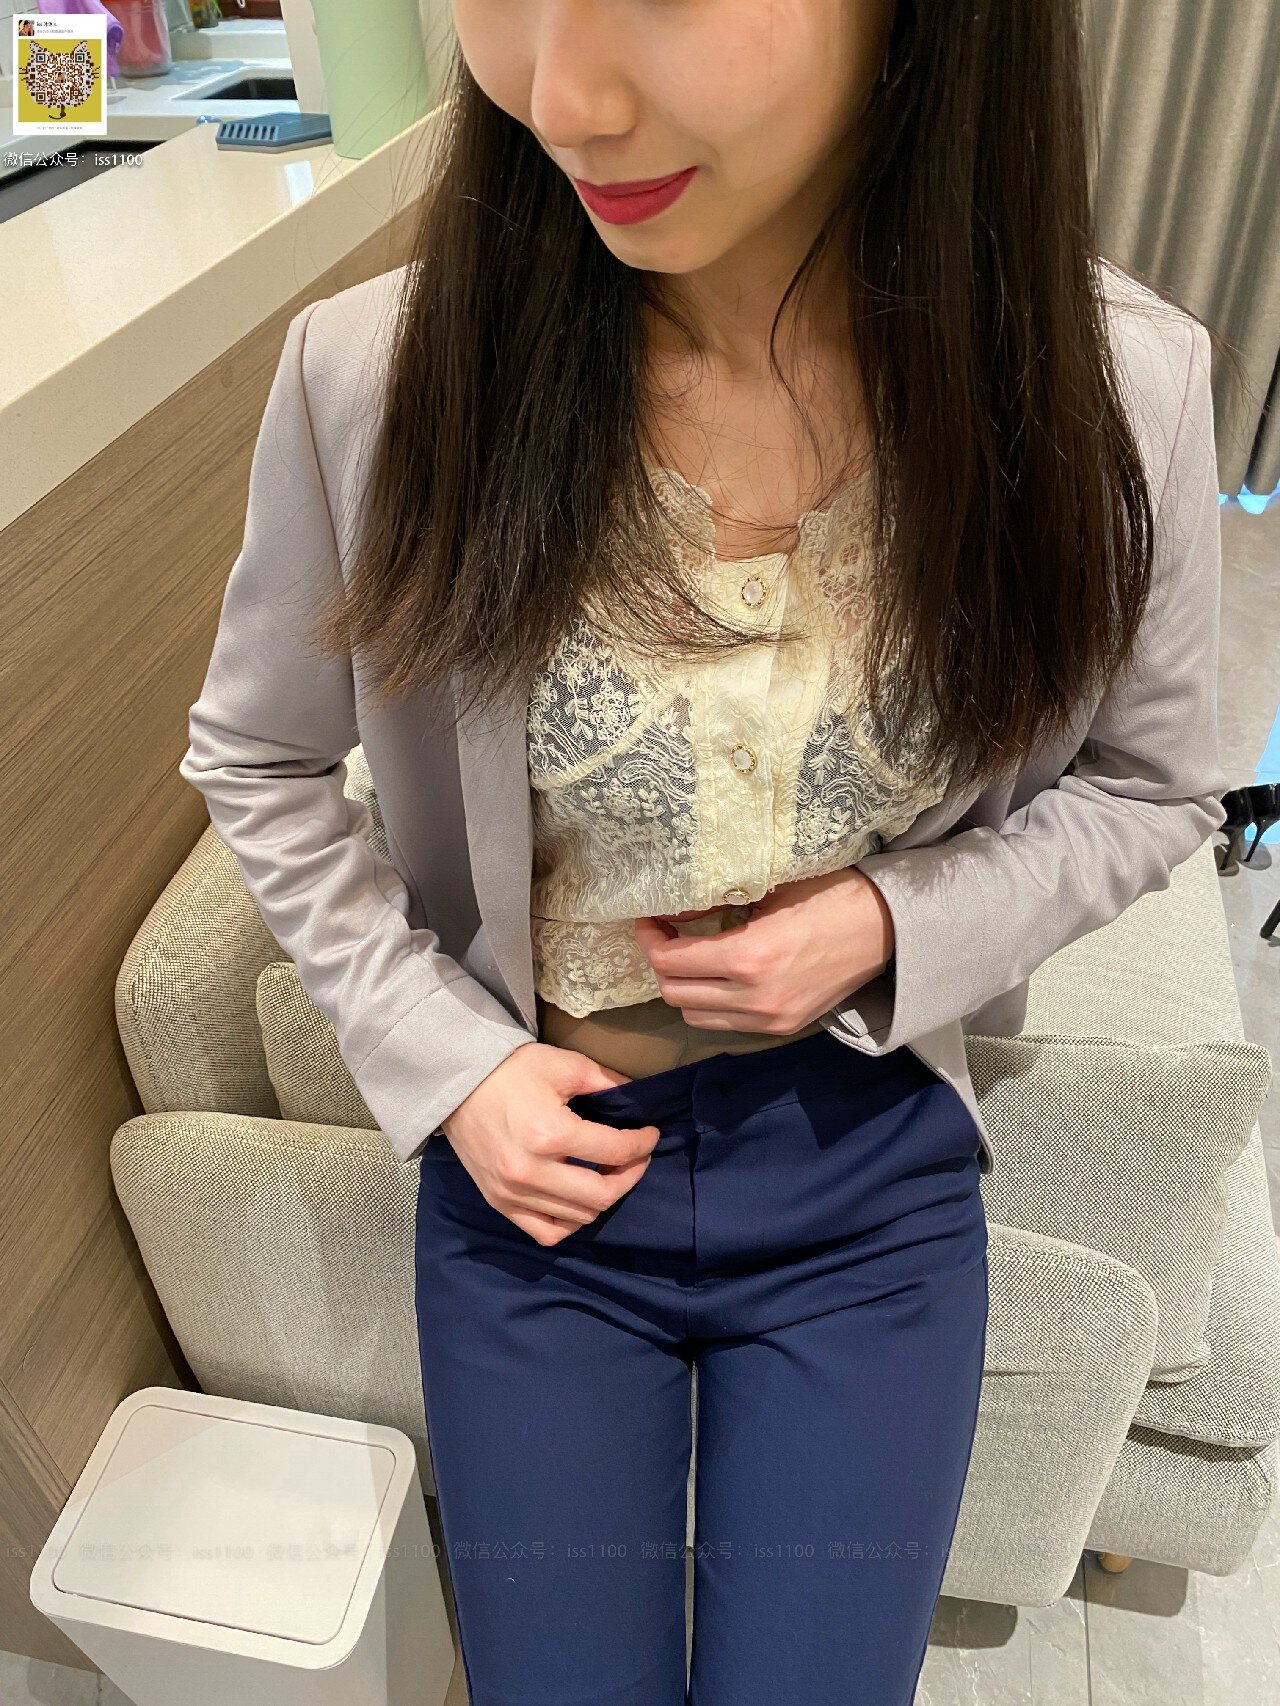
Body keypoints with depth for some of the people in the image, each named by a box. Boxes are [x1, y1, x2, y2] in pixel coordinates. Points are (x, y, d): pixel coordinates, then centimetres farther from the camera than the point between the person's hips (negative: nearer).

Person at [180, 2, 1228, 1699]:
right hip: (532, 1164, 1)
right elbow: (258, 760, -1)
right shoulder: (377, 369, -18)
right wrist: (441, 1062, -9)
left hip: (869, 1177, 1)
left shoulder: (1121, 384, -16)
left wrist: (898, 926, -17)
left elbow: (1151, 779, 1)